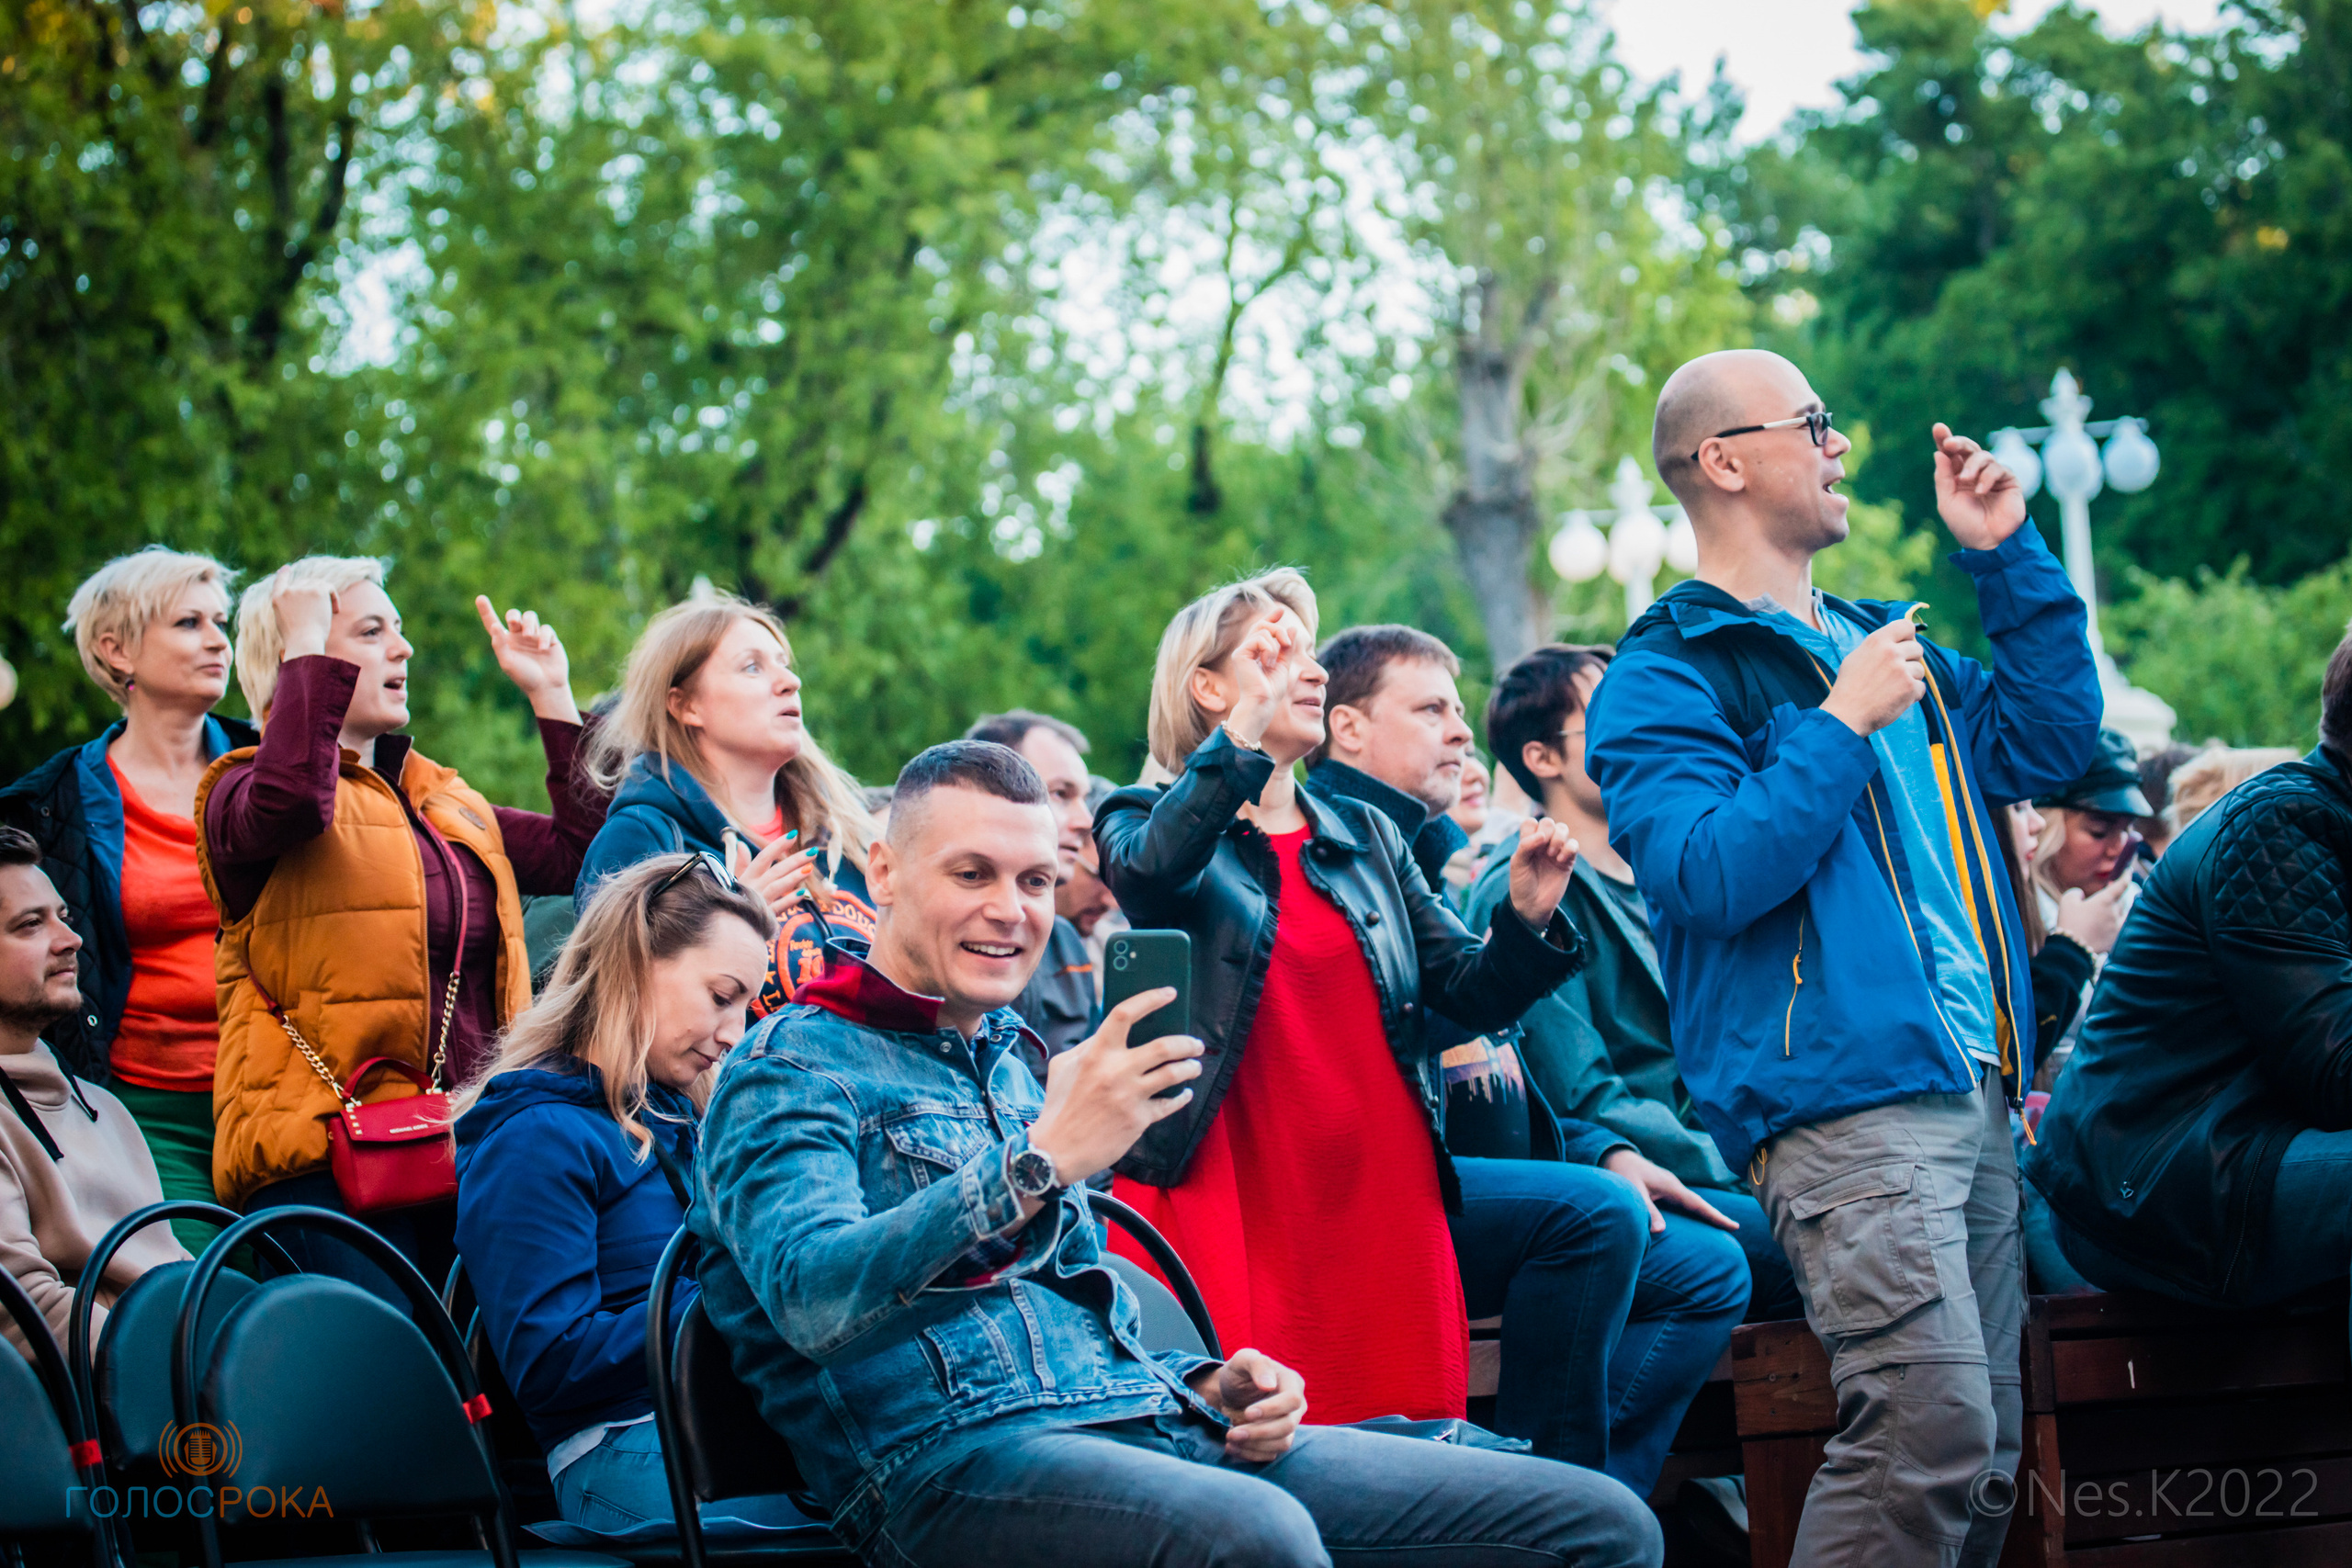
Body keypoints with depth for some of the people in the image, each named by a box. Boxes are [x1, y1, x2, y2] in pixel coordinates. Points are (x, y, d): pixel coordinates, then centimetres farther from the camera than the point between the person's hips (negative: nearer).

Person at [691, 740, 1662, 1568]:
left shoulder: (1013, 1067, 28)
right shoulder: (791, 1067, 1)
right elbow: (811, 1301, -19)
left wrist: (1205, 1387, 11)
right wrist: (1037, 1166, -28)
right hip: (951, 1454, -8)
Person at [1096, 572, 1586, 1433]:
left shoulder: (1368, 837, 22)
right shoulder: (1146, 820, 7)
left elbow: (1469, 991, 15)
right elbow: (1153, 868, -19)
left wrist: (1526, 918, -4)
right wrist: (1245, 730, -20)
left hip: (1380, 1189, 5)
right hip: (1230, 1193, -5)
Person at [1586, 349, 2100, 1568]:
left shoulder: (1875, 640, 22)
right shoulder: (1667, 677, -3)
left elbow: (2048, 745, 23)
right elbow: (1713, 875, -17)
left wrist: (2007, 559, 18)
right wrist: (1843, 723, -14)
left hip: (1971, 1091, 9)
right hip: (1841, 1099, -9)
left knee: (1982, 1459, 7)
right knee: (1931, 1424, -22)